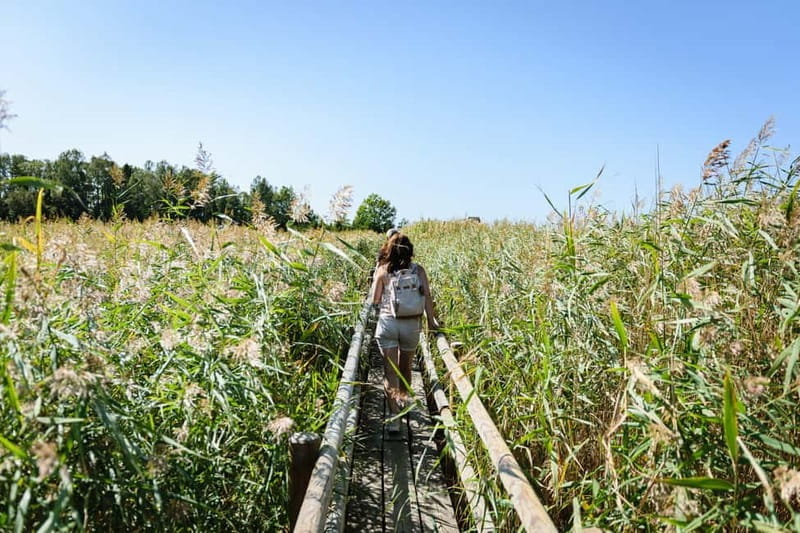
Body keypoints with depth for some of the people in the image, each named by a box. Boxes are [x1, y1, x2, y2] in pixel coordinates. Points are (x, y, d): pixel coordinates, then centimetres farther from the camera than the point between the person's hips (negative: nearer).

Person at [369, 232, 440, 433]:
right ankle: (404, 399, 43)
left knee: (390, 370, -1)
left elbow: (374, 301, 4)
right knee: (405, 366, 23)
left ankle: (394, 415, -11)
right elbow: (427, 295, -8)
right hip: (412, 324, 2)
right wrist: (431, 321, -4)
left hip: (387, 323, -2)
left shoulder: (382, 270, 0)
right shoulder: (418, 270, 2)